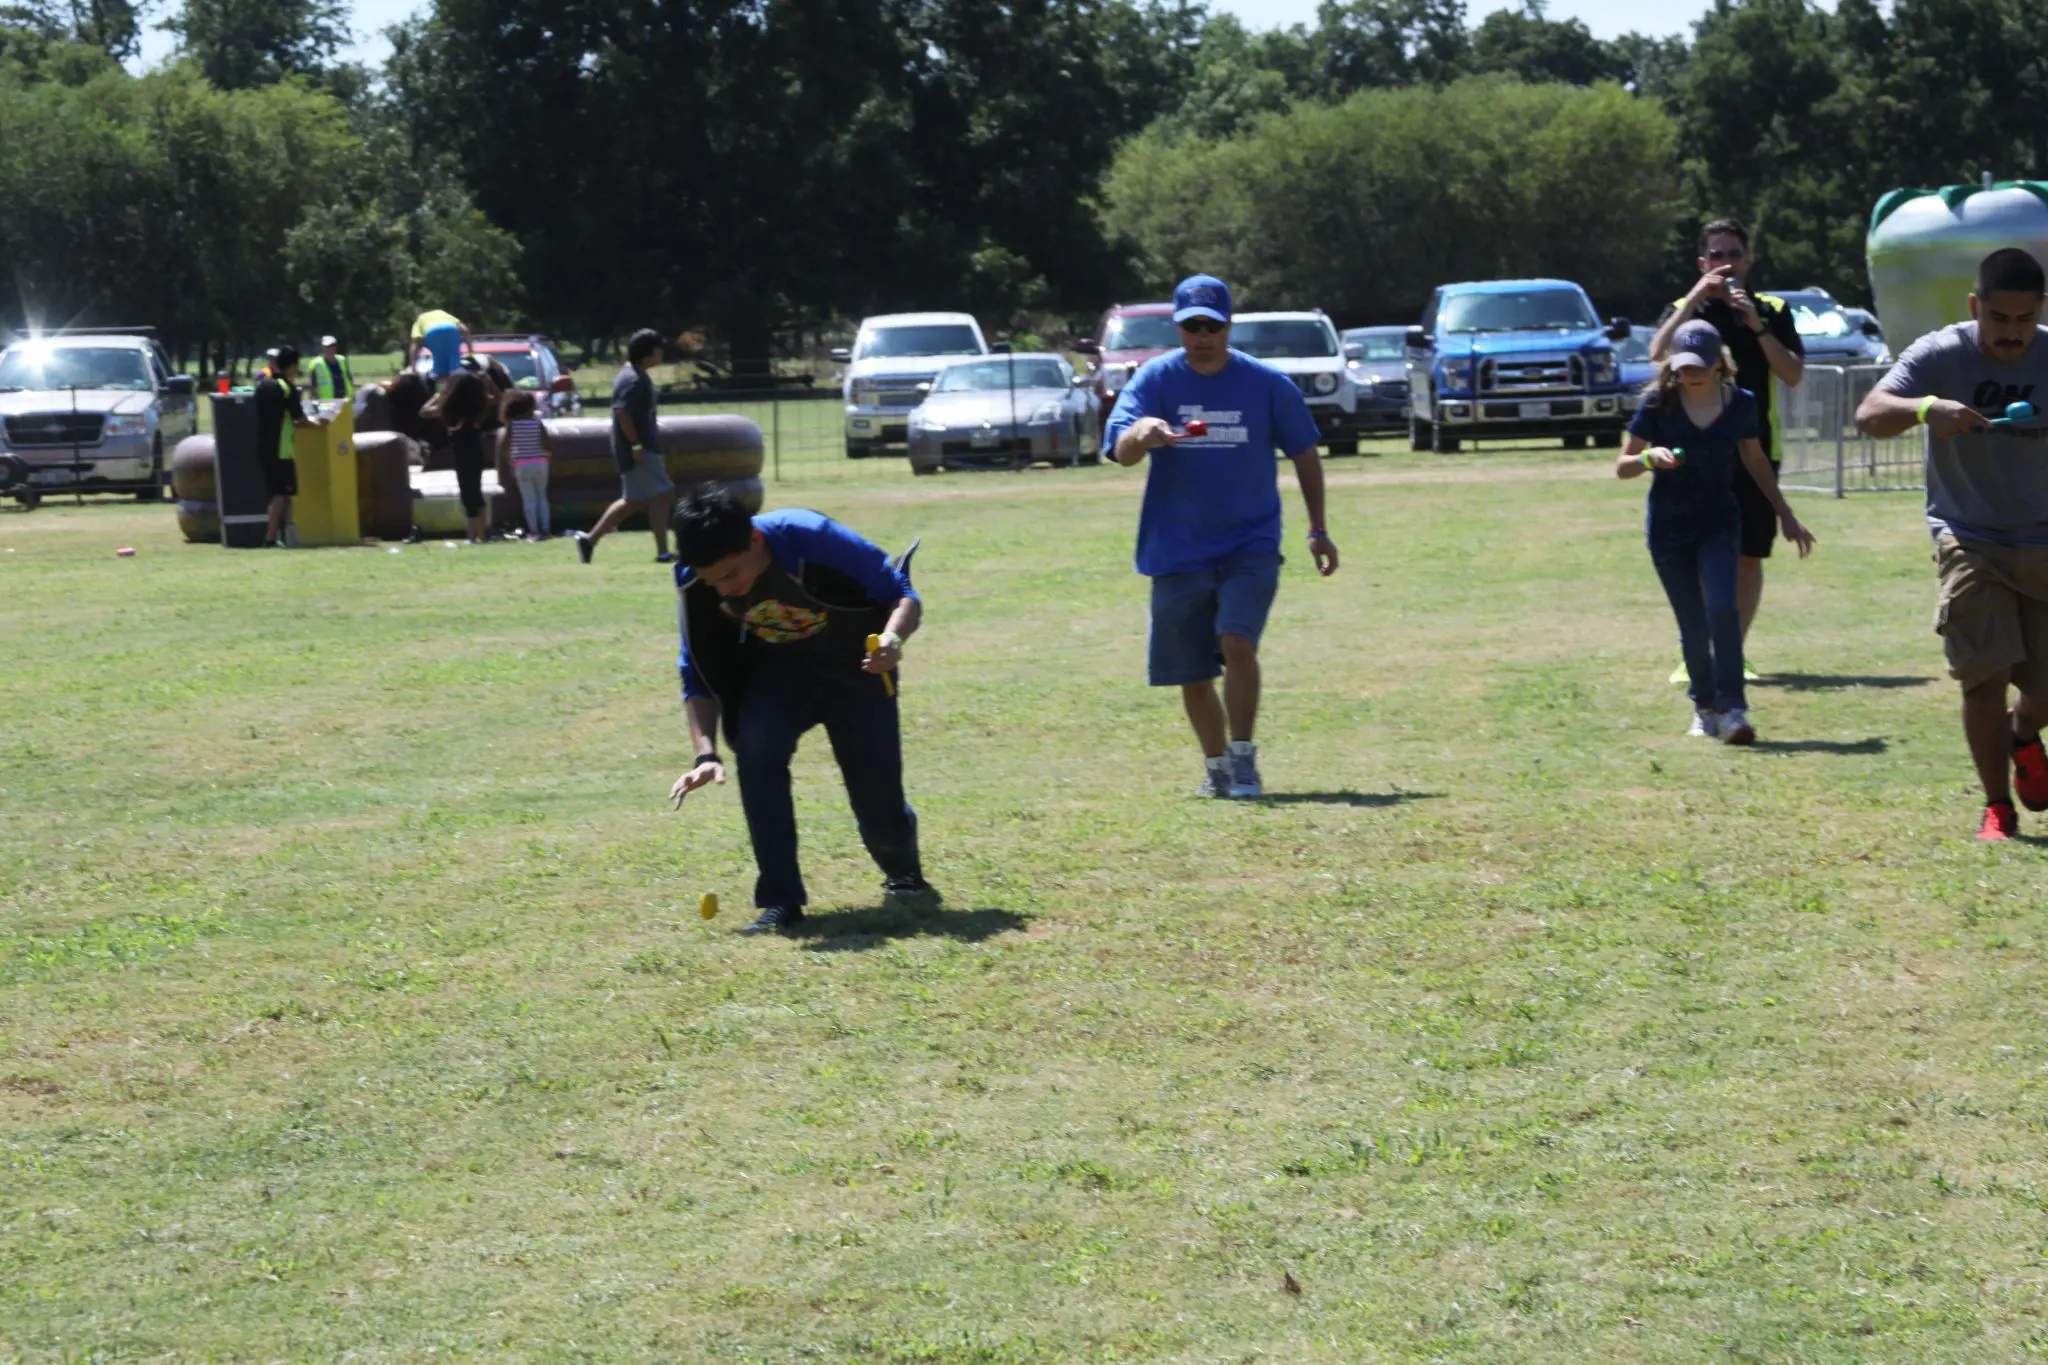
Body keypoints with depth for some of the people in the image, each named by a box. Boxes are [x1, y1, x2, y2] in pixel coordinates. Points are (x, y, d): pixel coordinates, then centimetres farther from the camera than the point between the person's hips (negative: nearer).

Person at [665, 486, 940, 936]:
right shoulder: (695, 585, -22)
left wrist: (893, 638, -44)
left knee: (879, 810, -4)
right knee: (755, 747, -29)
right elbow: (698, 675, -11)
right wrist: (706, 753, -25)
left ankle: (904, 877, 35)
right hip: (775, 671, 3)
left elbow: (904, 596, -22)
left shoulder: (813, 539, -34)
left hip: (854, 667, -2)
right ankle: (781, 902, -20)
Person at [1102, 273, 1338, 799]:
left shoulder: (1266, 383, -3)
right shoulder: (1155, 379, -4)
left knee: (1237, 642, -22)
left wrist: (1318, 530, 10)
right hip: (1177, 552, 1)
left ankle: (1243, 759, -9)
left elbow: (1304, 452, 10)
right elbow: (1120, 449, -17)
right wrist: (1142, 434, -41)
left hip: (1251, 545, -1)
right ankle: (1216, 767, 27)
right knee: (1193, 675, 6)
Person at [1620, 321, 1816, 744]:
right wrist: (1650, 458, -28)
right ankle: (1705, 707, 21)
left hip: (1719, 521, 0)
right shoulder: (1658, 403, -9)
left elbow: (1755, 461, 13)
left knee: (1722, 607, -19)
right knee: (1692, 624, 2)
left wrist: (1785, 514, 15)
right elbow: (1622, 467, -6)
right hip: (1669, 526, 0)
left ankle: (1732, 710, -17)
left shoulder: (1740, 403, -4)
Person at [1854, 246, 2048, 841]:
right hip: (1969, 541, -2)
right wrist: (1926, 408, -41)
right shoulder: (1942, 355, -11)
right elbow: (1868, 415, -23)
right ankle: (1997, 807, 4)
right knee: (1985, 676, -12)